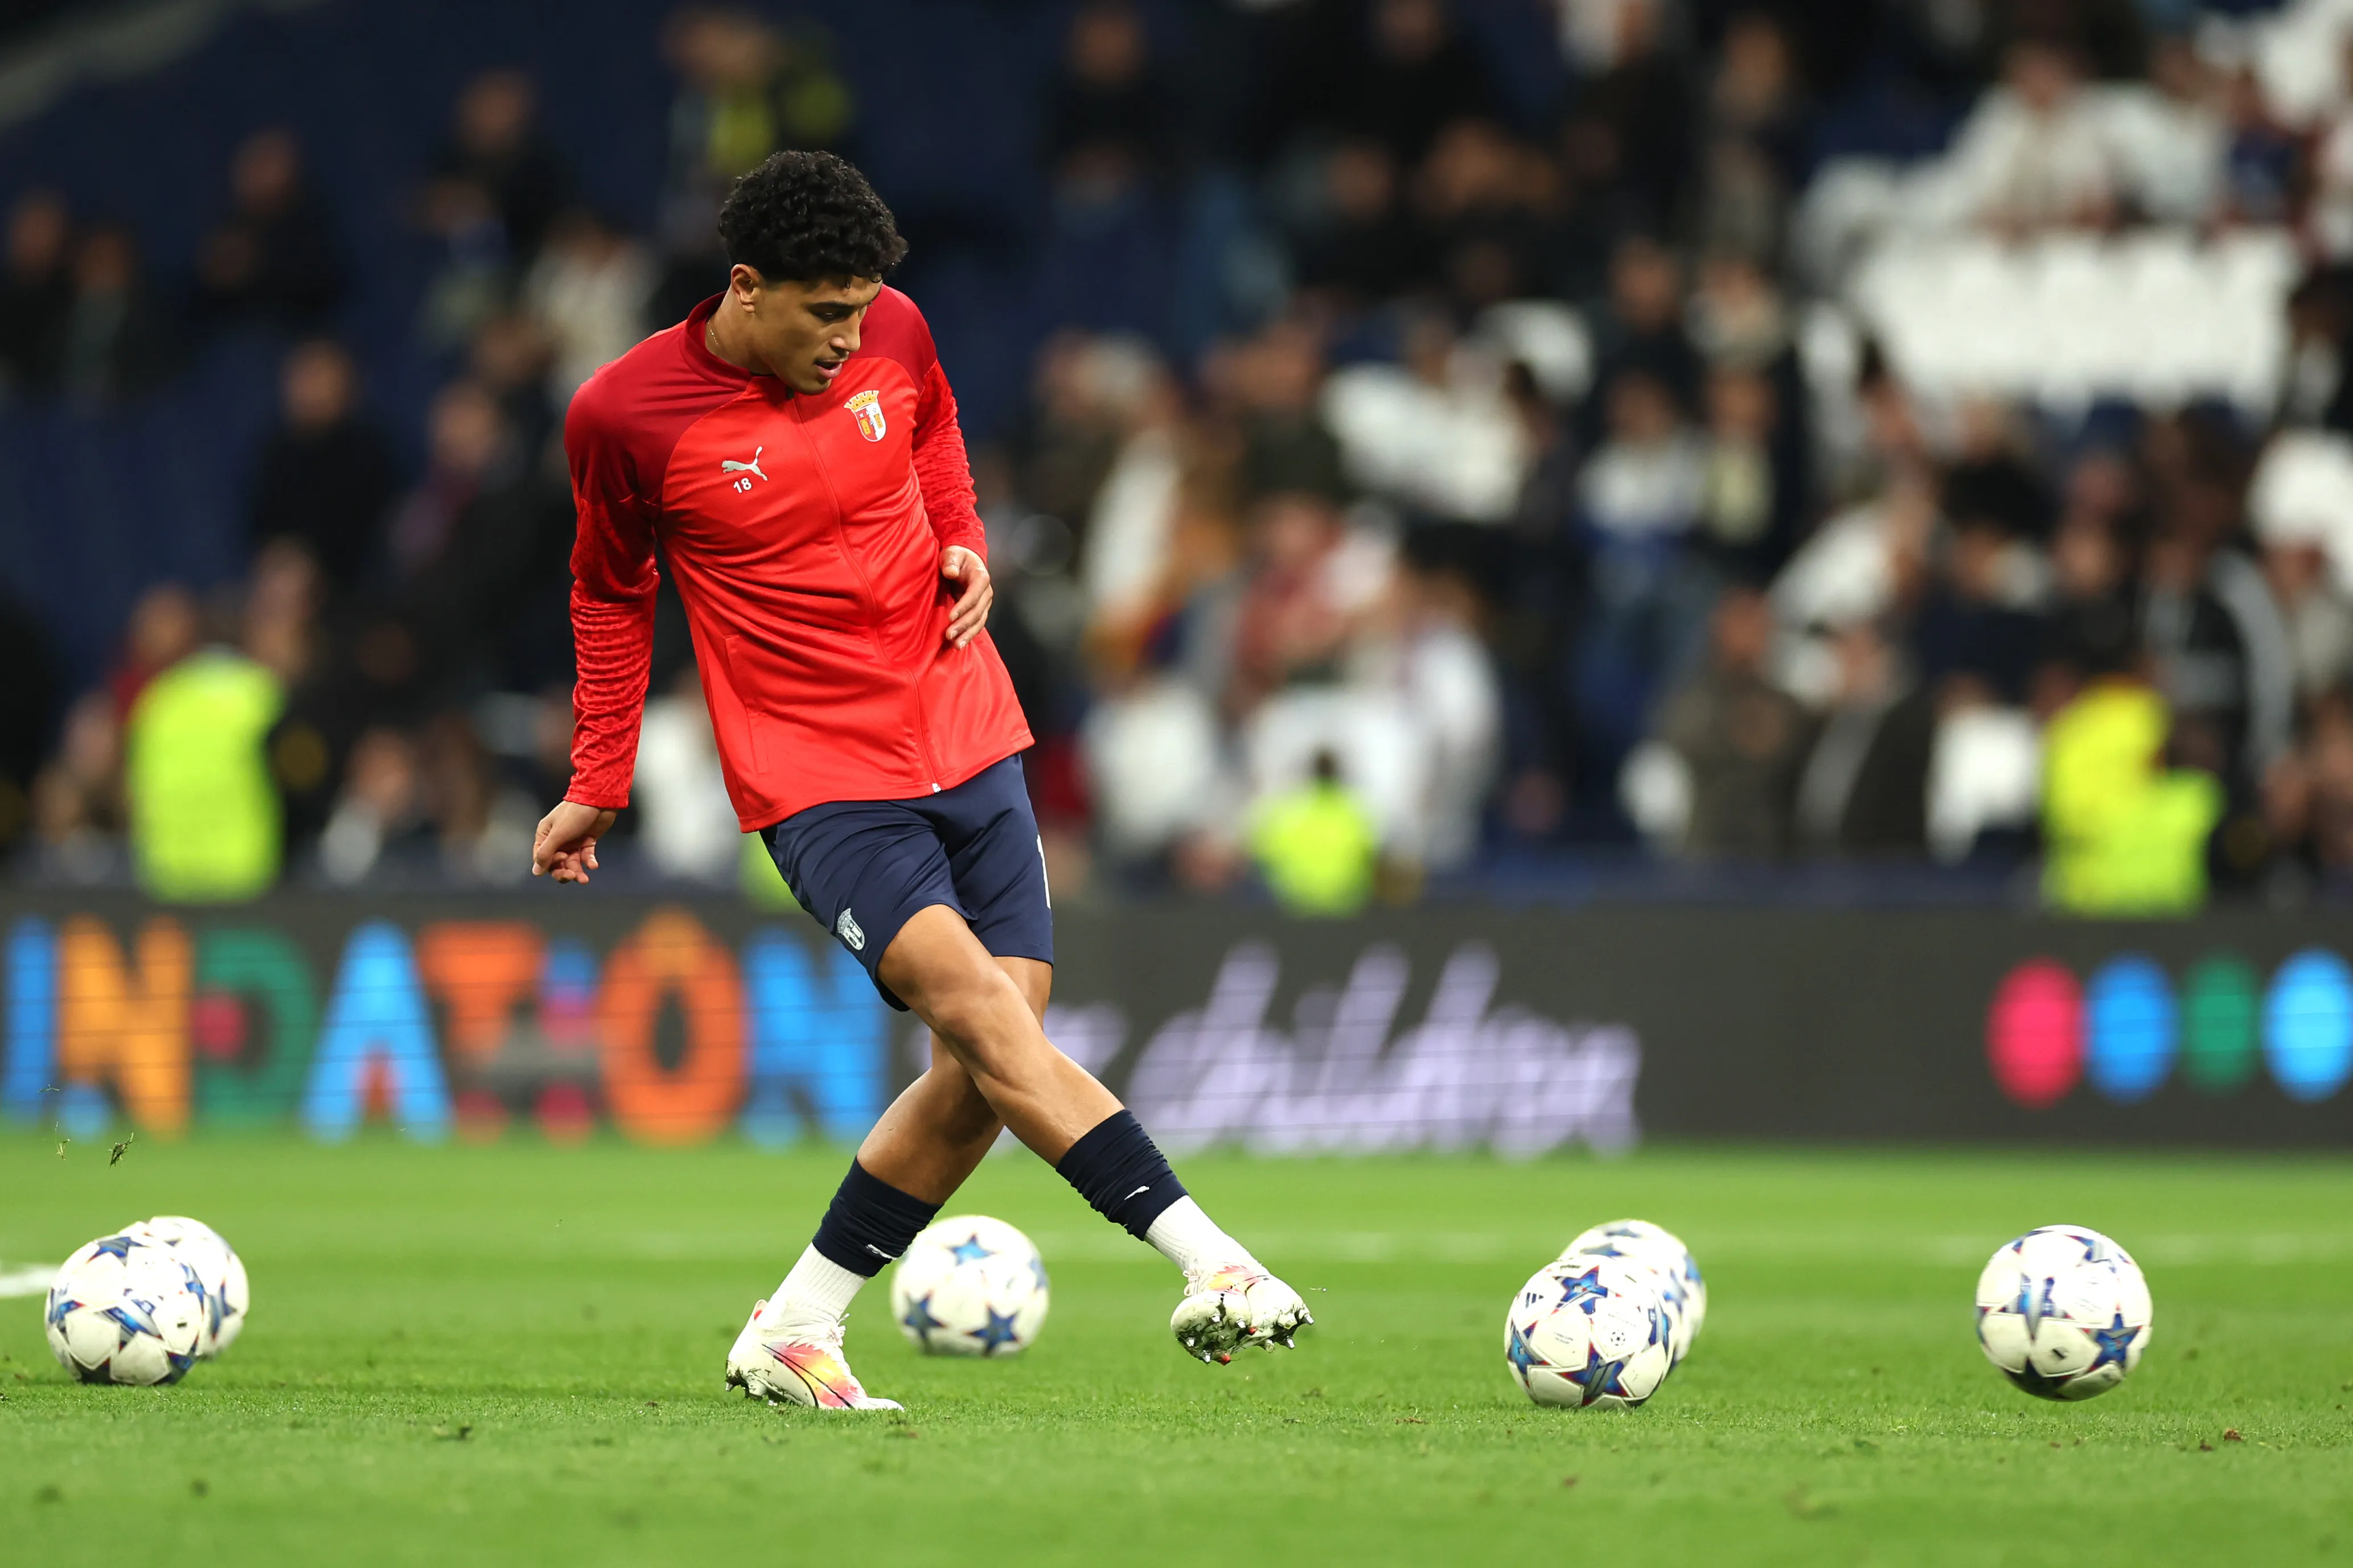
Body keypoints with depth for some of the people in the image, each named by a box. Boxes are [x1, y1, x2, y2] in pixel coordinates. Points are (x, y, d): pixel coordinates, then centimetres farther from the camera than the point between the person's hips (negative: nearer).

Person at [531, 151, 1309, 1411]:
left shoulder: (892, 334, -1)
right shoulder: (626, 415, -10)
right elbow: (610, 595, 8)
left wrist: (964, 546, 3)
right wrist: (597, 786, 10)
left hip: (966, 740, 5)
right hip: (816, 781, -5)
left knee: (984, 1073, 0)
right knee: (982, 1008, -24)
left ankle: (790, 1336, 13)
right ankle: (1209, 1265, -30)